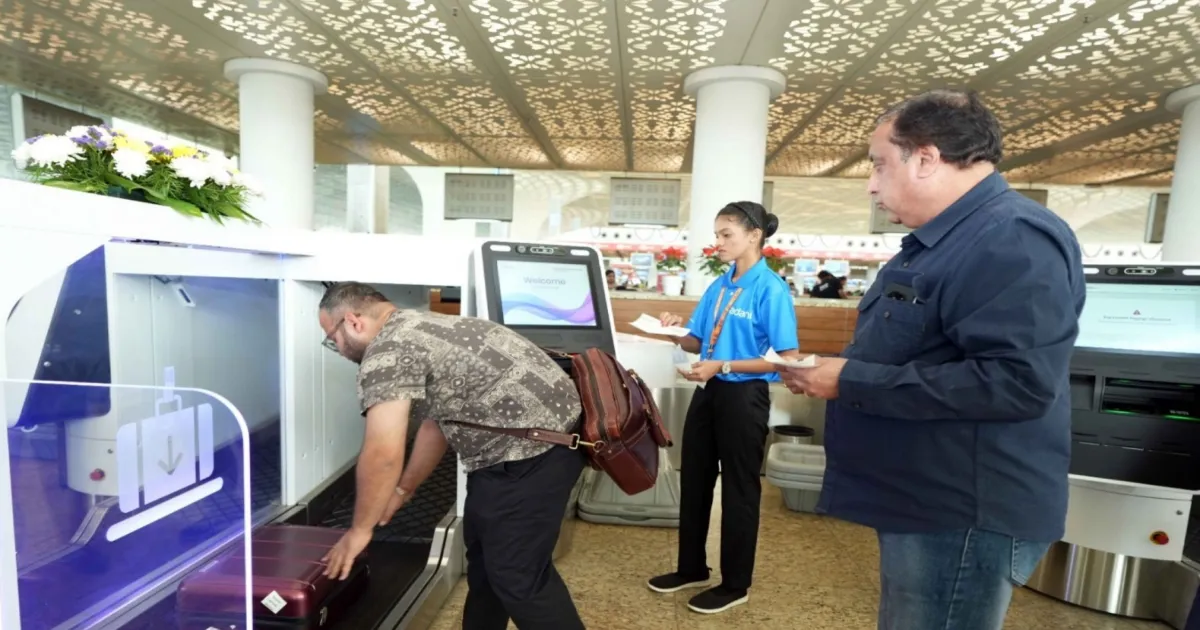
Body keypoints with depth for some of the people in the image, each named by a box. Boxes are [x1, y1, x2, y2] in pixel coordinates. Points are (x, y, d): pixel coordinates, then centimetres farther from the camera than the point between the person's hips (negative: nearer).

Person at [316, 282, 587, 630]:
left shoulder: (385, 353, -14)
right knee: (483, 551, 21)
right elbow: (436, 423, 22)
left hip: (536, 448, -11)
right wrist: (403, 490, 27)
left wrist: (360, 529, -2)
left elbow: (382, 454, -18)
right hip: (519, 442, 11)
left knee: (517, 572, 2)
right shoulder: (418, 329, 17)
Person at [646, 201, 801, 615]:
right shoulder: (719, 287, 8)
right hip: (708, 392, 8)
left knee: (739, 489, 9)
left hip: (744, 396, -8)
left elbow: (789, 358, -18)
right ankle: (691, 569, 37)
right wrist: (678, 332, -9)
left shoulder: (771, 289, -14)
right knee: (694, 480, 17)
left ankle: (735, 585, 31)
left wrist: (722, 366, -23)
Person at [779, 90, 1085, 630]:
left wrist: (853, 381, -25)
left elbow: (1018, 382, -31)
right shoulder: (941, 242, 13)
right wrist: (832, 373, 4)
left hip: (963, 519, -10)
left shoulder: (1013, 240, -20)